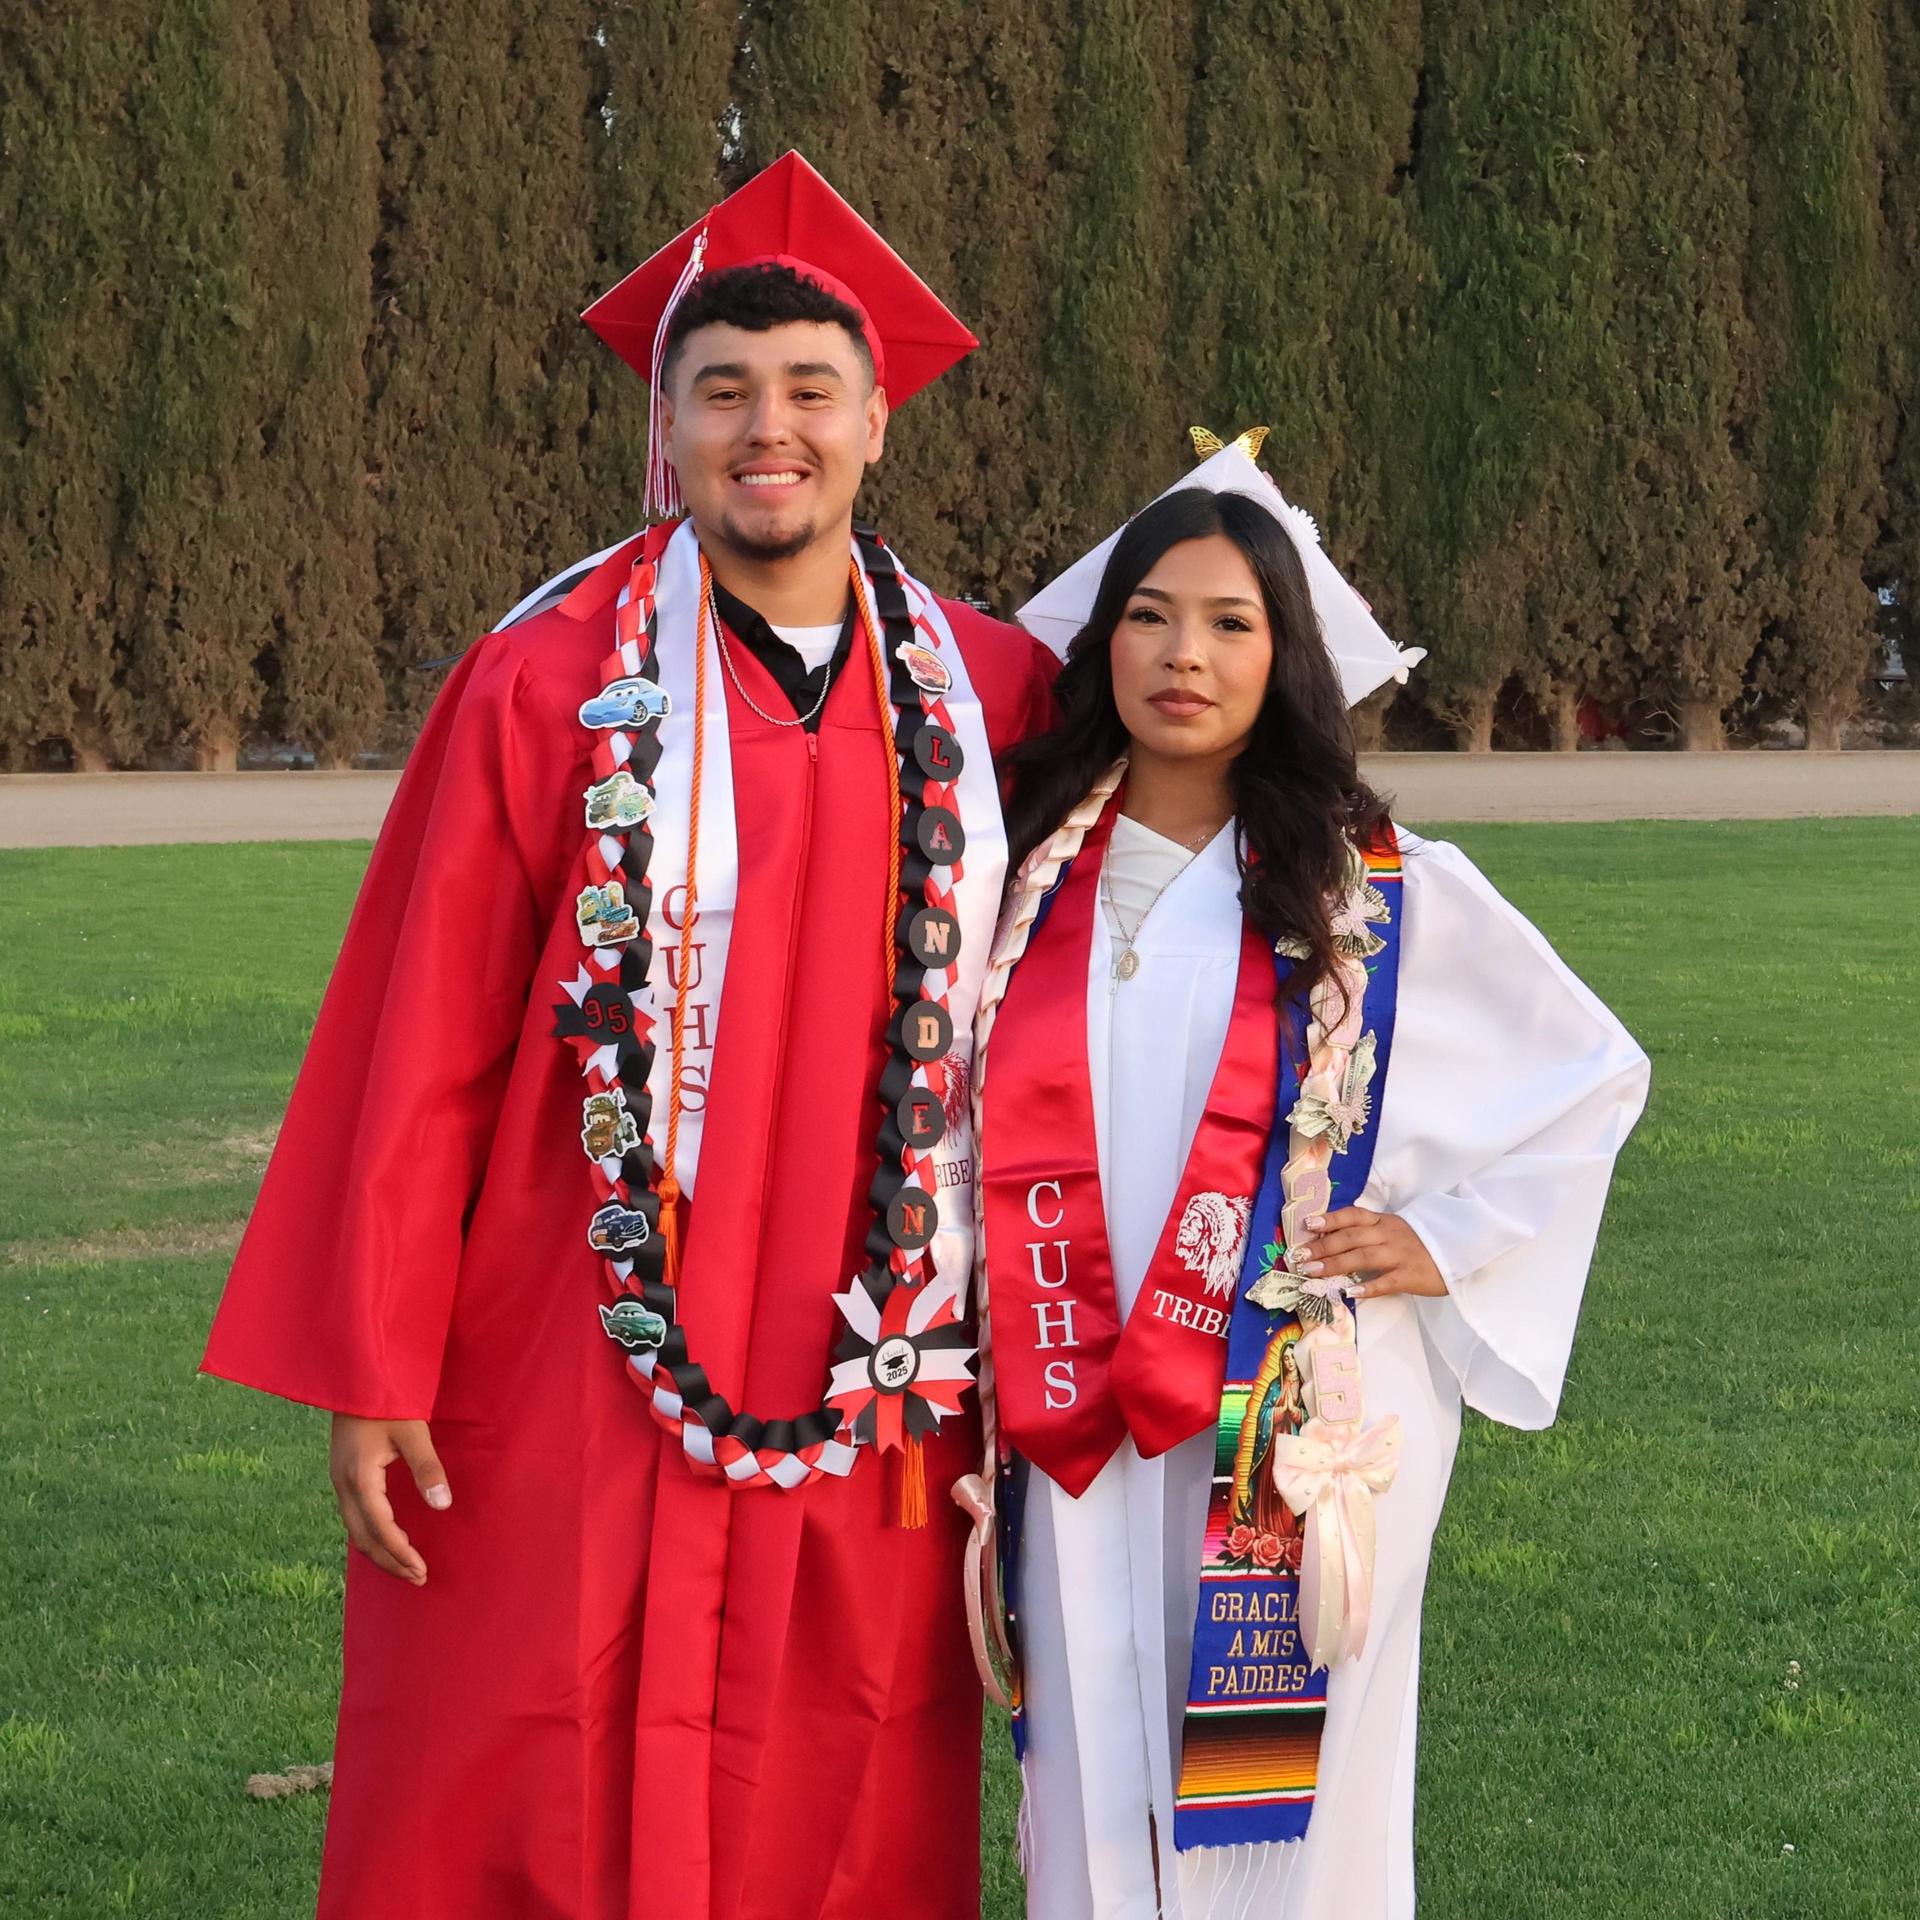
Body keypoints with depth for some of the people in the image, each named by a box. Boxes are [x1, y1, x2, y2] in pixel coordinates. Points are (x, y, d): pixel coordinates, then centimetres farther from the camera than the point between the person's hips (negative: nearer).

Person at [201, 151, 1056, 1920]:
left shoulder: (991, 697, 4)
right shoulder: (547, 692, -4)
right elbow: (418, 1055, -4)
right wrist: (372, 1373, -5)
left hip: (873, 1404, 3)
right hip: (572, 1395, -2)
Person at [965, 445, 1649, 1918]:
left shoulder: (1383, 891, -1)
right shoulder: (1028, 869, 5)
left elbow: (1593, 1073, 7)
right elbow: (968, 1118, 17)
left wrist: (1451, 1234, -1)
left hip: (1300, 1427, -2)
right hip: (1081, 1434, 2)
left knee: (1280, 1795, 2)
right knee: (1098, 1783, 7)